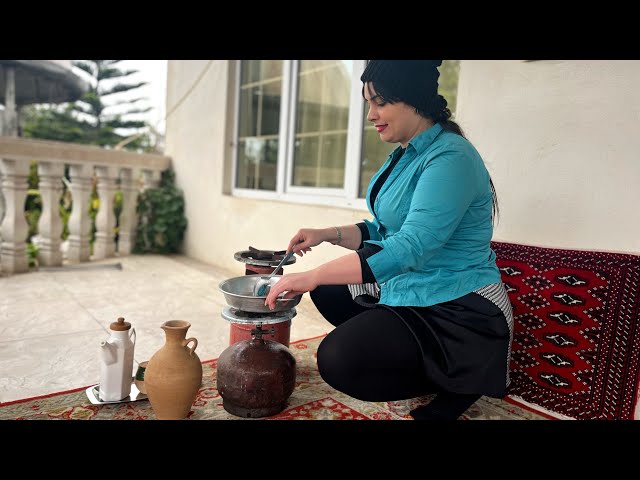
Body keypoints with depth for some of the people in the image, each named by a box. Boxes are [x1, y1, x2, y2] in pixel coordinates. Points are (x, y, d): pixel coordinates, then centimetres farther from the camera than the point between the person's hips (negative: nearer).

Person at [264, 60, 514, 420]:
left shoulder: (450, 158, -21)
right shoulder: (405, 156, 10)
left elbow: (410, 246, -31)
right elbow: (384, 230, 16)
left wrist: (311, 277, -30)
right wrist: (327, 235, 0)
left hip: (457, 310, -10)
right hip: (407, 292, 10)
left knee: (339, 360, -24)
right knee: (328, 290, 16)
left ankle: (456, 382, 0)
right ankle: (422, 362, 12)